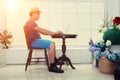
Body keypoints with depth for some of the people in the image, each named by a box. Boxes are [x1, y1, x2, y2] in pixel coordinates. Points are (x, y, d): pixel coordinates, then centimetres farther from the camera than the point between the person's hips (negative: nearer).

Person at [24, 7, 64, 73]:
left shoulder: (32, 22, 21)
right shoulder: (30, 22, -14)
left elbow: (41, 31, 17)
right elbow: (42, 30, -22)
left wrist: (52, 33, 6)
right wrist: (54, 33, -18)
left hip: (37, 40, 11)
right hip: (34, 42, -11)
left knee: (52, 43, 14)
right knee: (51, 45, -23)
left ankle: (55, 61, 17)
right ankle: (52, 67, -23)